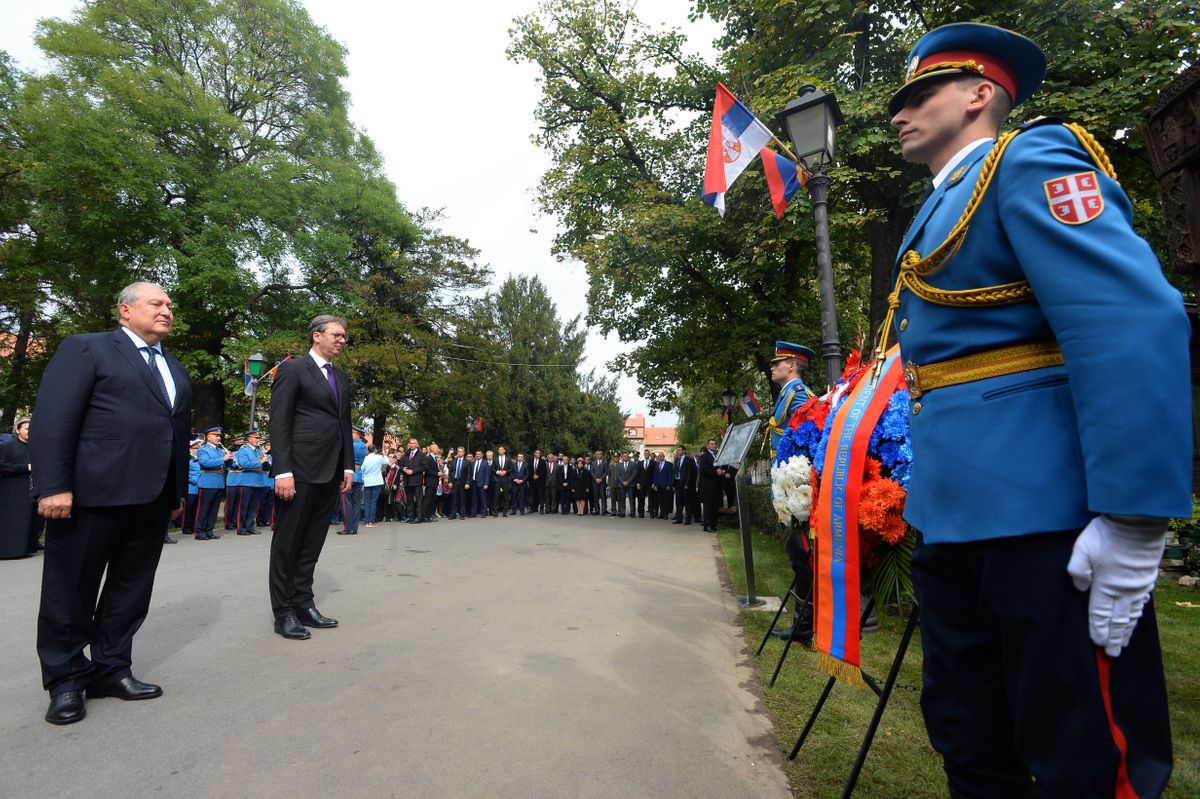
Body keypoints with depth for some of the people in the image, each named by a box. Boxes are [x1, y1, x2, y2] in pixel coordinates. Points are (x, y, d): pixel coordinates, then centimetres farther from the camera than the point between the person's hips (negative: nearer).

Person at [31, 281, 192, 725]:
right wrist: (53, 486, -17)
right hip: (92, 493, -6)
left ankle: (111, 669, 27)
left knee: (131, 591, 13)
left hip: (152, 500, 6)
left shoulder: (176, 369, 19)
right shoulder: (85, 348, -1)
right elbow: (53, 419, -10)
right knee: (72, 591, 8)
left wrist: (178, 491, 14)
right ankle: (66, 680, 22)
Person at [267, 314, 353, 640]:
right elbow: (279, 423, -10)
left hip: (331, 472, 7)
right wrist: (283, 471, -16)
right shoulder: (292, 369, -4)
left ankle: (303, 604, 21)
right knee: (288, 542, 4)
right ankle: (283, 612, 12)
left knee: (313, 543, 12)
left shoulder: (341, 377, 17)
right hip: (301, 471, -7)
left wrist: (348, 466, 12)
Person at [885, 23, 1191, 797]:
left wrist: (1132, 522, -23)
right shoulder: (940, 214, 21)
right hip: (955, 511, 9)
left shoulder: (1031, 162, -5)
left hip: (1042, 510, -9)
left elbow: (1138, 325, -18)